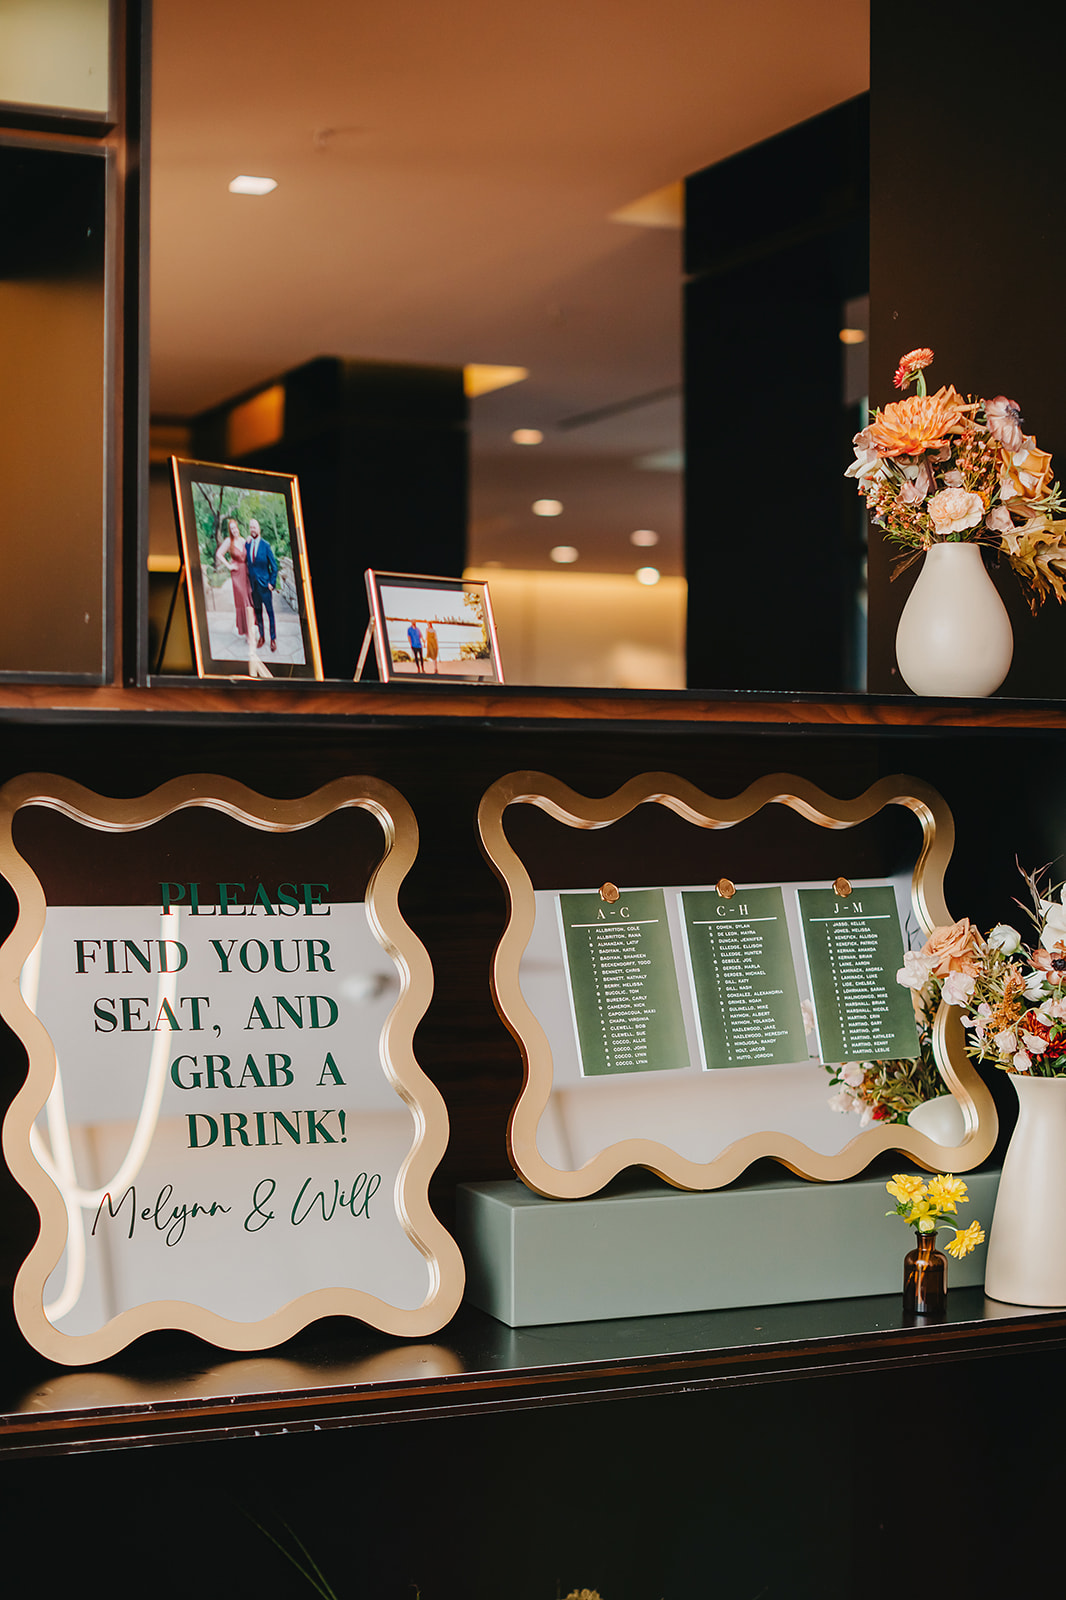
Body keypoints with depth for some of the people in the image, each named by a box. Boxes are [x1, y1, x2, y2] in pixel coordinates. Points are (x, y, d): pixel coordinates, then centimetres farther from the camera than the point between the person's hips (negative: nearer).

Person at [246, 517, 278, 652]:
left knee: (270, 611, 0)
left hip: (265, 583, -4)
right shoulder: (247, 544, 3)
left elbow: (274, 566, -3)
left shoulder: (265, 545, -7)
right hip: (253, 583, 4)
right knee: (257, 611, 12)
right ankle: (261, 636, 23)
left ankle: (273, 638, 8)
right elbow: (246, 561, 12)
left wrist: (272, 583, -8)